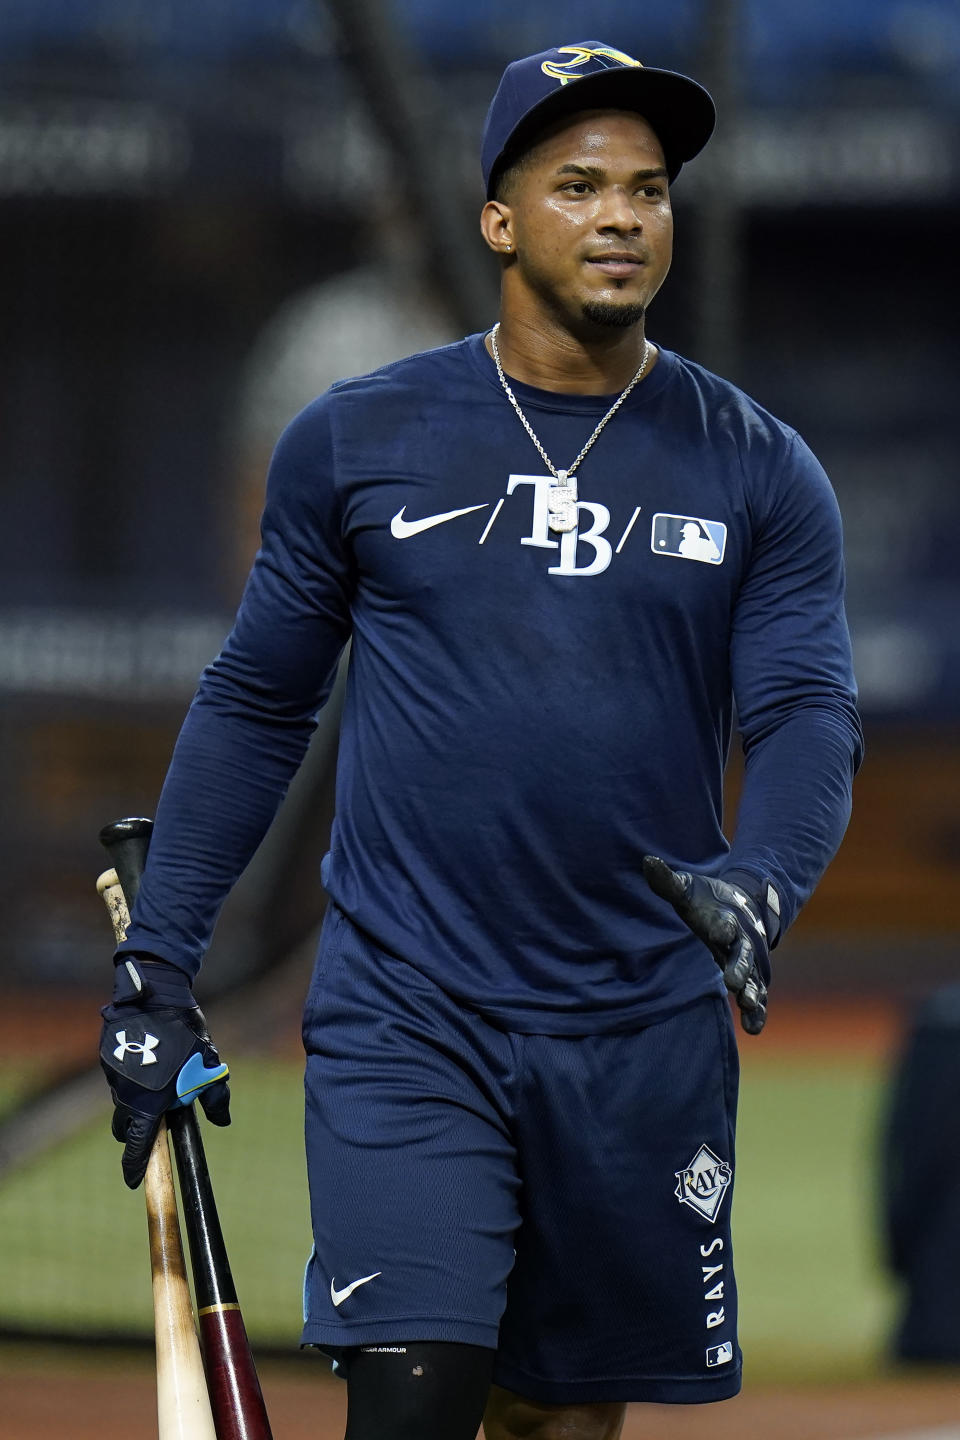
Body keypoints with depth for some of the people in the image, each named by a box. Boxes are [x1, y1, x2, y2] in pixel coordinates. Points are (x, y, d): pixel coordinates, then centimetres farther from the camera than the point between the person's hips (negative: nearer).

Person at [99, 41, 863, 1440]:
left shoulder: (757, 471, 4)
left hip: (644, 1033, 2)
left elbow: (807, 715, -4)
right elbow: (255, 705, 9)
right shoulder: (357, 440, 3)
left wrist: (760, 880, -26)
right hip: (401, 1012, -1)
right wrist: (155, 966, 6)